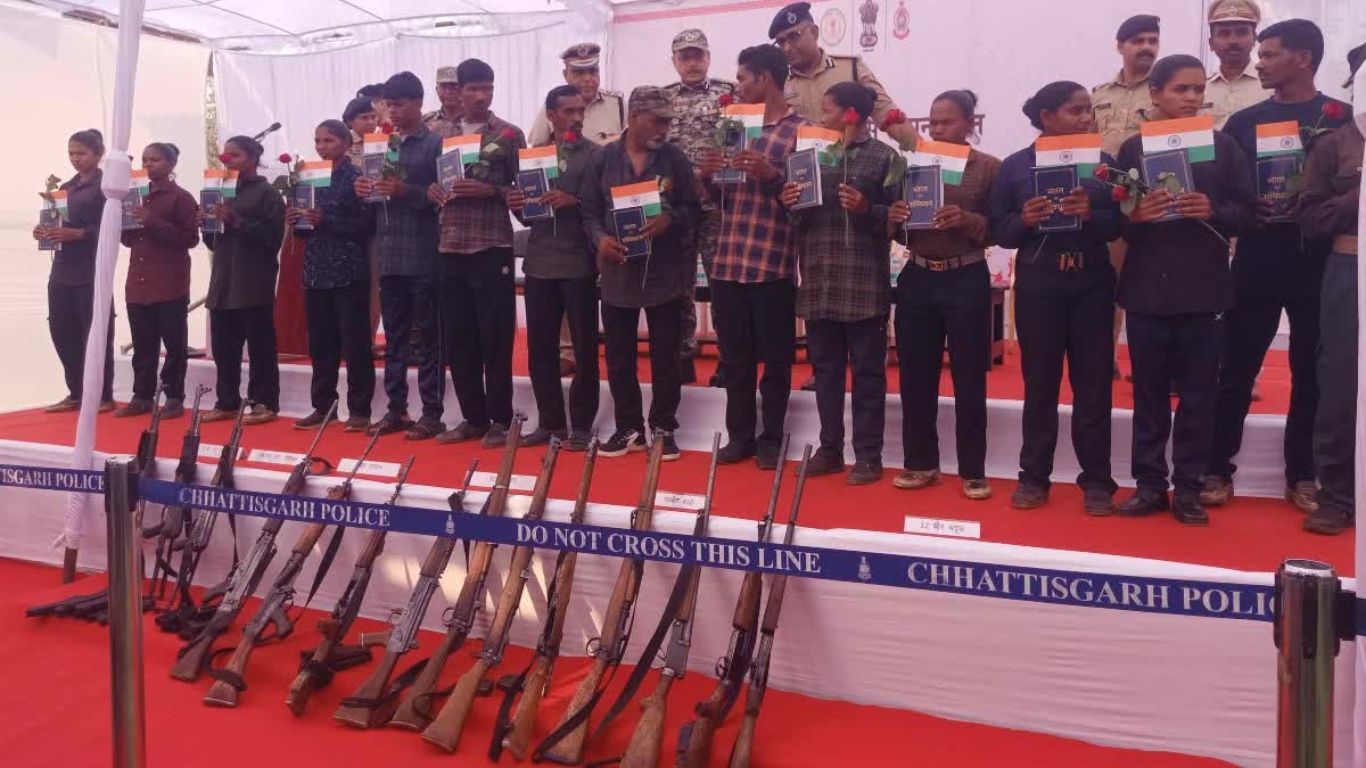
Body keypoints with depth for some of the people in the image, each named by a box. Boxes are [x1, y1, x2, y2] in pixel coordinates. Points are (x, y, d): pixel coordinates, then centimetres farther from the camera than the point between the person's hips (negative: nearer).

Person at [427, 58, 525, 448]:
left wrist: (489, 190, -16)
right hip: (450, 247, 5)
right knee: (456, 337, 7)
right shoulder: (442, 132, 14)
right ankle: (473, 416, 18)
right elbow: (432, 178, 19)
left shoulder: (509, 134, 1)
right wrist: (431, 190, -3)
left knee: (495, 337, -1)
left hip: (492, 247, -4)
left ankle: (499, 419, 10)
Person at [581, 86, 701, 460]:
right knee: (619, 356, 7)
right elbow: (590, 210, 5)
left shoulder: (674, 158, 2)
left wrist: (670, 219, -19)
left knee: (665, 355, 5)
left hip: (665, 272, -1)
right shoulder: (605, 158, 4)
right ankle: (628, 428, 21)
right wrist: (600, 238, -14)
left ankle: (663, 428, 17)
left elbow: (693, 208, 1)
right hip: (617, 271, 1)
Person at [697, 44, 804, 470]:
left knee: (775, 358, 5)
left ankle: (771, 439, 16)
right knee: (735, 357, 10)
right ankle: (740, 435, 21)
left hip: (774, 265, -5)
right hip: (728, 263, 5)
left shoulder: (801, 130, -2)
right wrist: (708, 178, -1)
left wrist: (772, 174, -21)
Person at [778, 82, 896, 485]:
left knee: (867, 371, 2)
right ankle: (830, 448, 22)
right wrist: (790, 203, -1)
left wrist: (866, 209, -21)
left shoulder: (884, 157, -1)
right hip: (819, 281, 5)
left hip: (864, 283, -5)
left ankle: (868, 455, 11)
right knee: (825, 368, 11)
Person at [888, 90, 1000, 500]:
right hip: (917, 279, 4)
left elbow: (997, 230, -5)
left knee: (969, 378, 3)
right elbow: (899, 233, 11)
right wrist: (894, 217, -10)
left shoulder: (989, 167, -1)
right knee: (915, 376, 8)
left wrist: (967, 221, -23)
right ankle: (921, 463, 21)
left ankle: (973, 470, 13)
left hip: (966, 281, -4)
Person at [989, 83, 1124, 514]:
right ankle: (1034, 476, 16)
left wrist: (1090, 215, -20)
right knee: (1039, 382, 5)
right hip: (1037, 285, -1)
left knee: (1093, 382, 4)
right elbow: (999, 231, 0)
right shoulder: (1015, 166, 1)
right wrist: (1025, 221, -19)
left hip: (1091, 284, 1)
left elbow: (1118, 224, 0)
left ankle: (1096, 480, 14)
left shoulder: (1103, 162, 4)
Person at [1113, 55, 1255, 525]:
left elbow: (1246, 211, 4)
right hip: (1147, 287, 0)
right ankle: (1149, 483, 16)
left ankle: (1188, 487, 15)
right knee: (1149, 391, 6)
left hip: (1204, 288, 0)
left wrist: (1213, 212, -15)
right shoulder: (1133, 149, 4)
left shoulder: (1223, 146, 5)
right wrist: (1135, 215, -18)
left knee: (1198, 392, 5)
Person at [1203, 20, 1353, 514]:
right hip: (1256, 265, 0)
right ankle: (1218, 470, 11)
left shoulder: (1342, 119, 4)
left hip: (1318, 266, 0)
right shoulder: (1243, 122, 8)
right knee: (1235, 372, 2)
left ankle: (1301, 476, 18)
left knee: (1311, 374, 7)